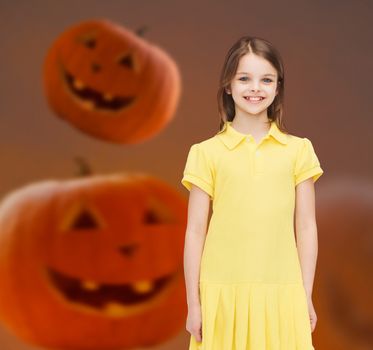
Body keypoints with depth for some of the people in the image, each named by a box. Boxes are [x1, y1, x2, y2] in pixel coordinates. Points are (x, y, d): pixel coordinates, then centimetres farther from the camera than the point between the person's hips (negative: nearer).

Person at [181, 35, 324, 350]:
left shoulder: (298, 150, 3)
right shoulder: (207, 153, 1)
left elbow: (306, 227, 6)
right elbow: (195, 232, 2)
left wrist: (306, 296, 5)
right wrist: (193, 303, 1)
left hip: (281, 295, 1)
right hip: (223, 294, -1)